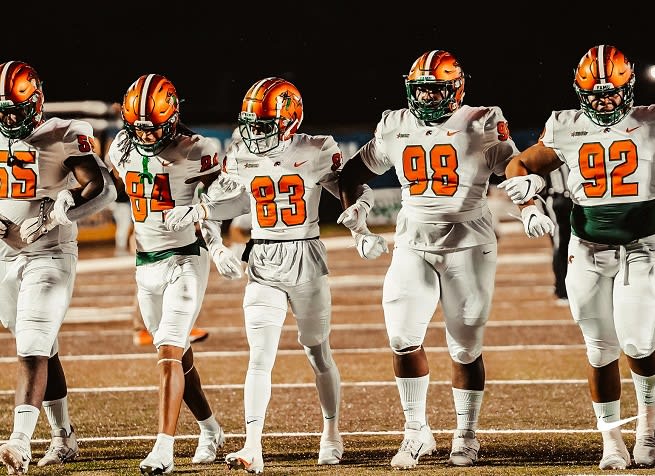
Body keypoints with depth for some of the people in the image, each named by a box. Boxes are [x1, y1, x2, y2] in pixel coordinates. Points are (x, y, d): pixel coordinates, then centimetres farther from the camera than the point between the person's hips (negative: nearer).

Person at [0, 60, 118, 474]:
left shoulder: (63, 137, -9)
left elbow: (103, 188, -13)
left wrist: (55, 215, -25)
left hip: (50, 256, -6)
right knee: (42, 350, 15)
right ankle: (64, 438, 25)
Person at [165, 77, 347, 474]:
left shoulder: (318, 152, -8)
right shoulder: (240, 157, -1)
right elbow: (213, 206, 10)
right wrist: (217, 248, -2)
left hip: (307, 258, -1)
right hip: (263, 264, 1)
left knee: (318, 354, 14)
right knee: (260, 356, -11)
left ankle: (332, 432, 35)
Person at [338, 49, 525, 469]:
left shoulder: (481, 125, -6)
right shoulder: (395, 128, 6)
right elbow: (353, 172, 17)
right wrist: (357, 225, 11)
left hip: (469, 248, -3)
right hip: (413, 246, 3)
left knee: (466, 349, 4)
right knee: (403, 338, -9)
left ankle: (466, 435, 19)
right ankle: (417, 432, 4)